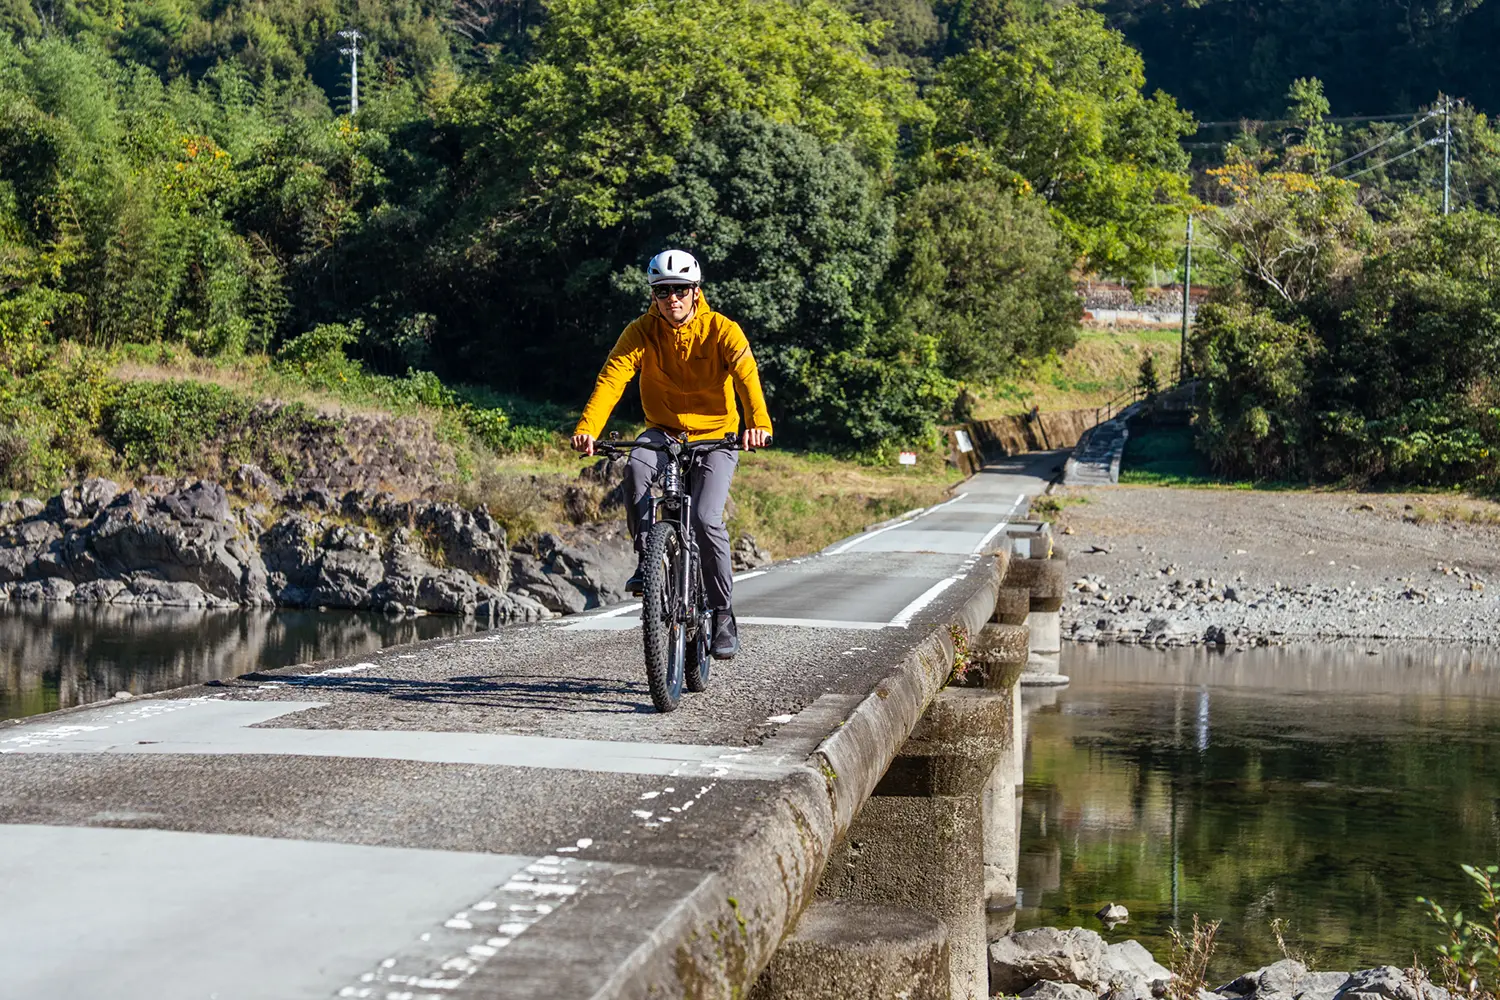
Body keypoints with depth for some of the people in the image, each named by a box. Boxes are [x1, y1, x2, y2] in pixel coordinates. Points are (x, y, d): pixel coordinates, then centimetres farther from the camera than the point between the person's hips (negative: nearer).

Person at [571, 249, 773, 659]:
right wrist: (587, 428, -41)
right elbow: (611, 378, -23)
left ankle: (724, 614, -6)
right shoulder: (640, 333, -10)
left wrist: (758, 421, -51)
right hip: (663, 433, 2)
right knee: (635, 467, -33)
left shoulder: (722, 330, -15)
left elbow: (747, 376, -30)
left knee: (705, 518, -22)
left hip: (715, 437, -2)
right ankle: (647, 560, -19)